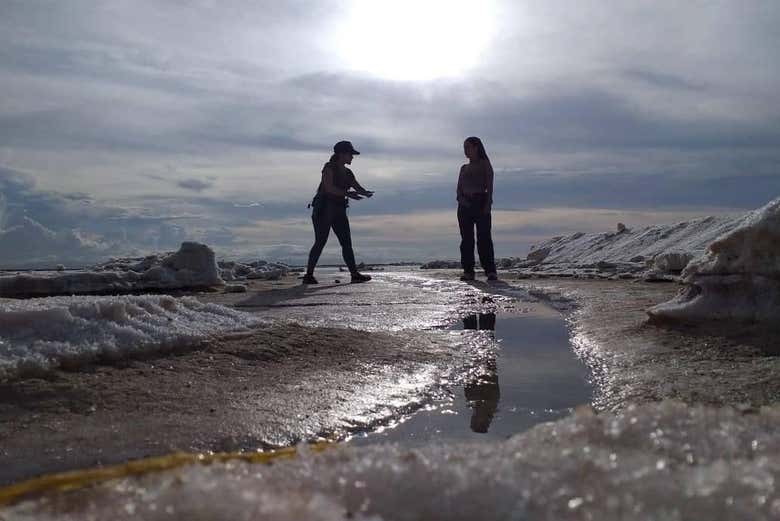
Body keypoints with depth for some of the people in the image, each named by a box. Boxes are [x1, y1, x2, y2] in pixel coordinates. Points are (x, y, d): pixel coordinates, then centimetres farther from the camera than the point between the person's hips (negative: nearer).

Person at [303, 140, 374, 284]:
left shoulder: (348, 173, 15)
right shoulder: (329, 167, -7)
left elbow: (358, 188, 10)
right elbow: (329, 188, -20)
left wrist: (366, 193, -14)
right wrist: (347, 193, -29)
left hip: (339, 210, 7)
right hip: (323, 209, -7)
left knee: (347, 243, 1)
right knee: (320, 242, -11)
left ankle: (355, 274, 0)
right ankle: (308, 275, -5)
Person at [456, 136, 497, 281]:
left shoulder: (484, 164, 6)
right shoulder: (464, 168, 20)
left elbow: (489, 186, -3)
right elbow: (459, 188, 13)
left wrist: (487, 204, -15)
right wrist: (461, 199, -8)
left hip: (480, 202, -5)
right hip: (465, 204, 5)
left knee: (484, 237, -11)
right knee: (466, 238, 0)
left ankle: (491, 271, -12)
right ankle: (468, 271, 1)